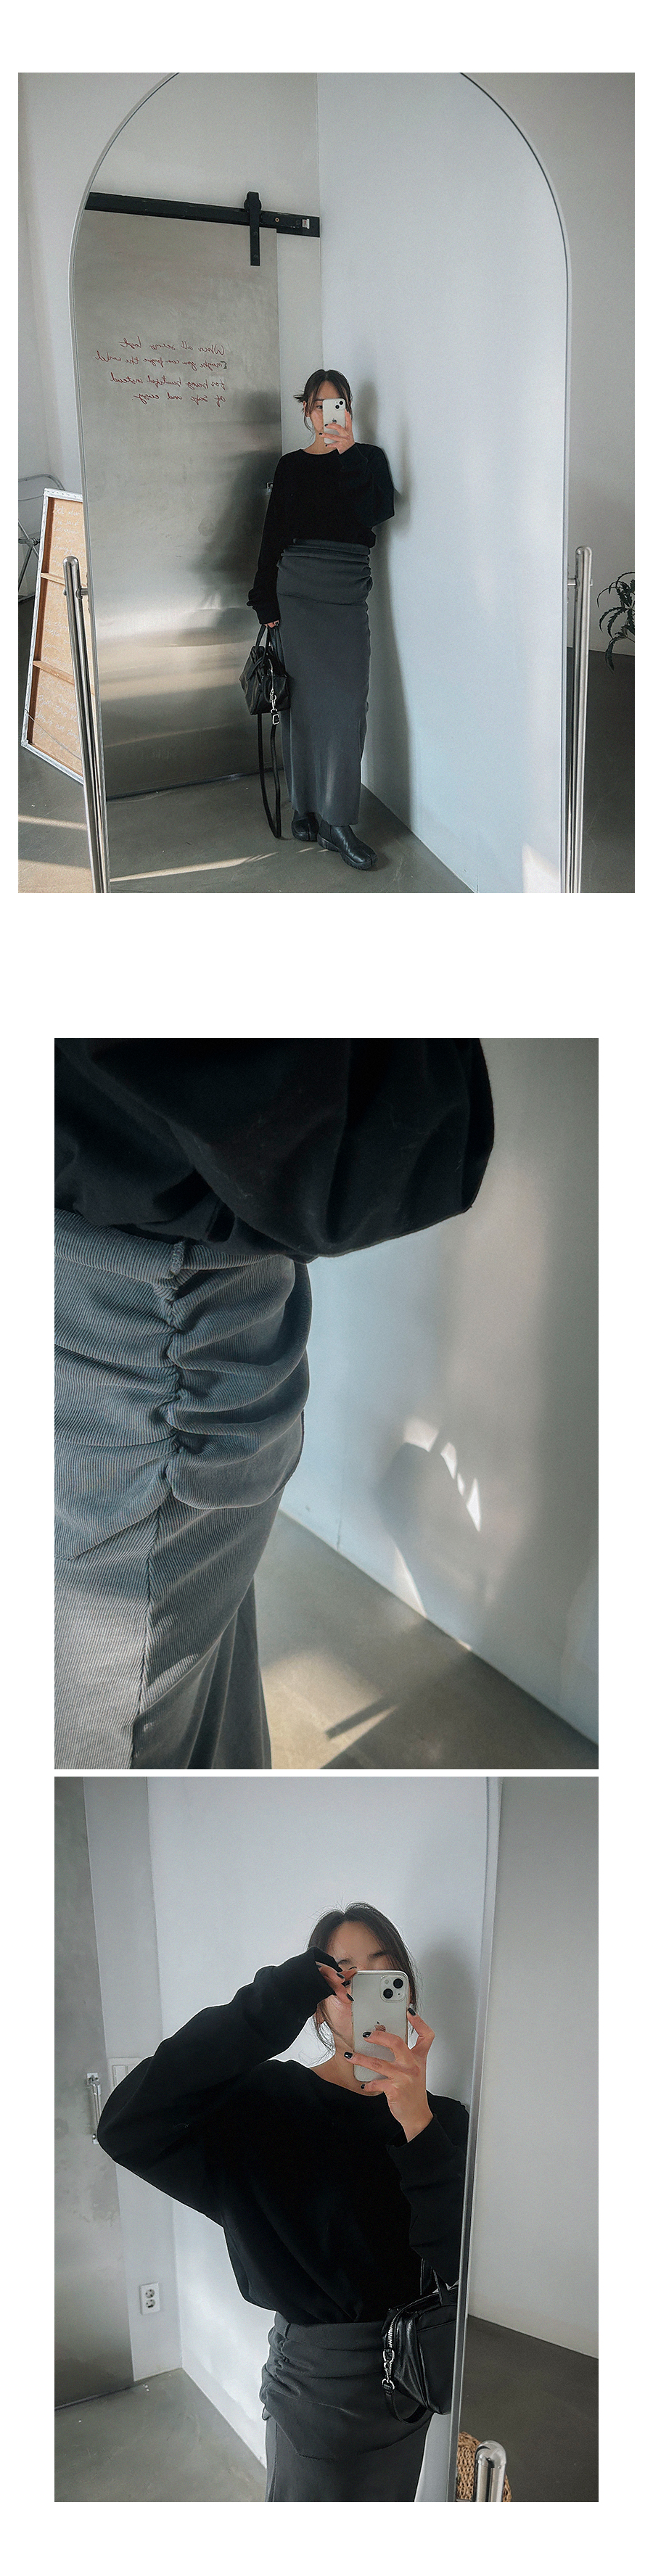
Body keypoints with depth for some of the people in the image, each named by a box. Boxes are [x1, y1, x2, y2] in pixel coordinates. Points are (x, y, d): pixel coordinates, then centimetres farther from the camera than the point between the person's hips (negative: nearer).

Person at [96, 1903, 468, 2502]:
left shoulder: (441, 2118, -4)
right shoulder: (272, 2101, -15)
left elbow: (460, 2262, -19)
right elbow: (128, 2127, -32)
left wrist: (417, 2124, -34)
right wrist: (274, 2004, -37)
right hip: (320, 2380, -4)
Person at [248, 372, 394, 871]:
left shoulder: (368, 458, 8)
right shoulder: (293, 466, 11)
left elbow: (381, 510, -12)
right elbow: (274, 535, 11)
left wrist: (348, 452, -21)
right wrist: (267, 603, 5)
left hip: (348, 593, -1)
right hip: (298, 589, 1)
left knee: (346, 700, -9)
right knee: (304, 698, -1)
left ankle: (335, 819, -9)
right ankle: (305, 807, 8)